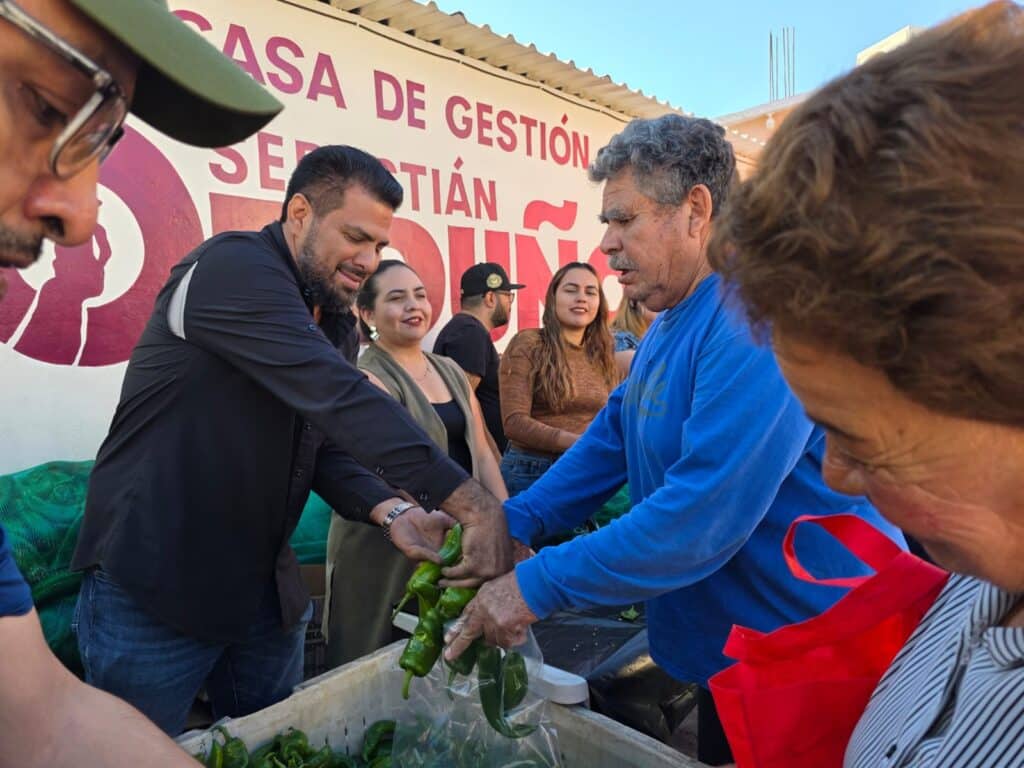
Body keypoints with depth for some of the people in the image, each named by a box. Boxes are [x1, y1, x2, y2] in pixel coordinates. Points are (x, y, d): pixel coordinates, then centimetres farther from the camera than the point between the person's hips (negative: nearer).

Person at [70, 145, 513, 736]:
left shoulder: (324, 314, 10)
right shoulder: (234, 267, -18)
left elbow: (329, 440, 5)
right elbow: (343, 400, -31)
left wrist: (391, 511, -14)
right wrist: (473, 504, -34)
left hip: (264, 591, 8)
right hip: (155, 590, -8)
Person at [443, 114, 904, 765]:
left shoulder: (756, 319, -27)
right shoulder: (671, 322, 6)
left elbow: (702, 516, -33)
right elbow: (613, 439, 7)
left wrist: (537, 586, -26)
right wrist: (513, 525, -5)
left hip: (810, 669, -8)